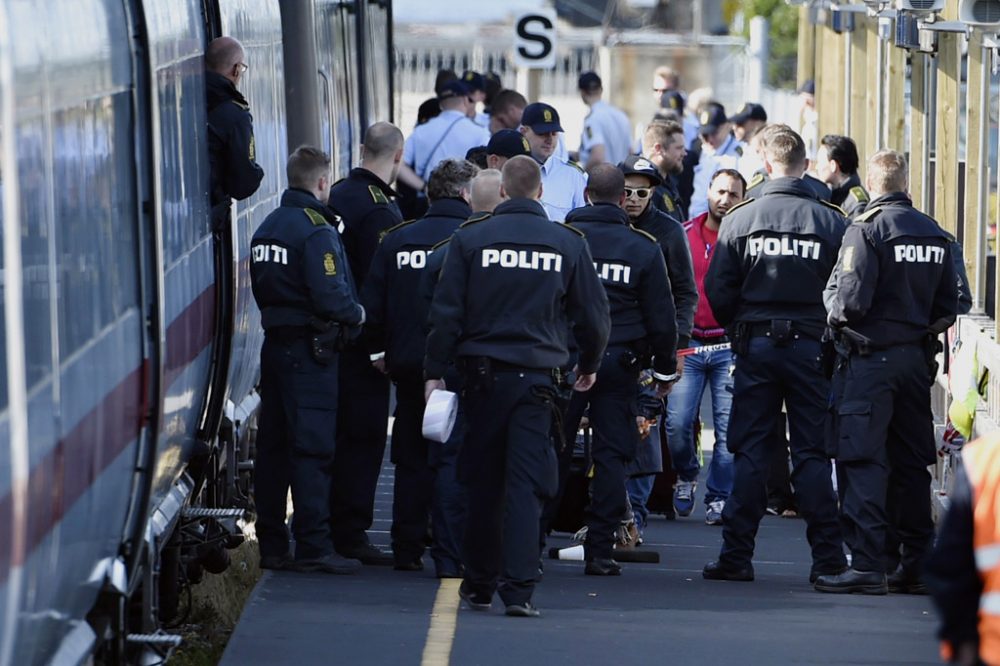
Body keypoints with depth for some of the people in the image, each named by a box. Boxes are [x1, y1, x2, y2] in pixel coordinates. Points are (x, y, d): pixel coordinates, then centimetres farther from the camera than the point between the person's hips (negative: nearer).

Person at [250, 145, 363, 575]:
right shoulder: (316, 231, -15)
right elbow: (329, 296, -21)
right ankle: (313, 548, -7)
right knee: (312, 448, -7)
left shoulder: (267, 228, 13)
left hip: (274, 343, 9)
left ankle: (271, 545, 14)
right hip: (310, 350, -9)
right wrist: (356, 314, -3)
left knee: (273, 446, 10)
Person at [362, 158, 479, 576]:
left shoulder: (397, 239, 4)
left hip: (408, 365, 4)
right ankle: (448, 554, -8)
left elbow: (372, 306, 5)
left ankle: (407, 550, 16)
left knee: (412, 460, 13)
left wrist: (380, 351, 18)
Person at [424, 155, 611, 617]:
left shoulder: (470, 238, -1)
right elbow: (594, 314, 7)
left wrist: (435, 371, 4)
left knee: (483, 482, 12)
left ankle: (479, 584, 20)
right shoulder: (568, 244, 1)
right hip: (538, 378, -1)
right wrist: (589, 365, 24)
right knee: (526, 483, -3)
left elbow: (446, 311, -2)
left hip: (484, 374, 1)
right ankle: (518, 588, -13)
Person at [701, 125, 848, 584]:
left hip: (756, 344, 0)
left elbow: (717, 289, -3)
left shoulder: (740, 219, -3)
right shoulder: (832, 222, -4)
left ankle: (737, 555, 3)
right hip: (811, 347, 0)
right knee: (813, 452, 4)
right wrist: (827, 332, 10)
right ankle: (827, 558, 2)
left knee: (749, 451, 5)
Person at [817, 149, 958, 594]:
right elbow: (948, 307, 9)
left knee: (863, 461, -7)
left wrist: (835, 317, 2)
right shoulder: (936, 235, 8)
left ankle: (866, 565, -13)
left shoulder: (866, 229, -12)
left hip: (870, 356, -6)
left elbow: (850, 301, -18)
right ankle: (917, 562, 18)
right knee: (912, 462, 13)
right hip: (917, 358, 6)